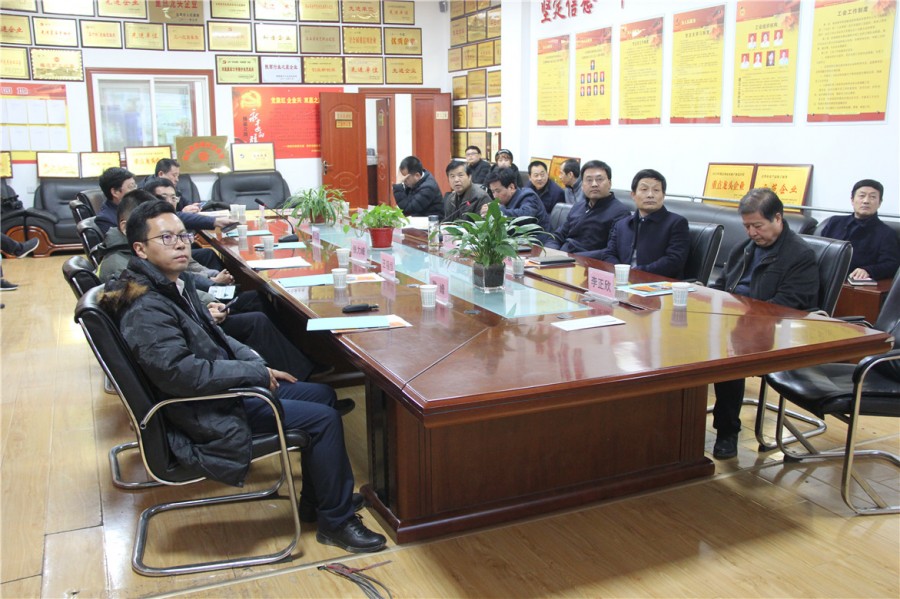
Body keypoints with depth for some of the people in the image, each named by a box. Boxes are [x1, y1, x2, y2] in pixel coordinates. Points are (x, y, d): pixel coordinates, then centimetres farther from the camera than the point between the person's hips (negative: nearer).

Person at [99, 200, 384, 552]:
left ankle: (316, 500, 23)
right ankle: (336, 522, 4)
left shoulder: (175, 284, 6)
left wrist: (259, 364, 5)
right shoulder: (146, 310, -25)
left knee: (322, 394, 13)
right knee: (324, 420, -12)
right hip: (208, 417, -10)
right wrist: (256, 373, -21)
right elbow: (182, 372, -32)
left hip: (224, 389, 10)